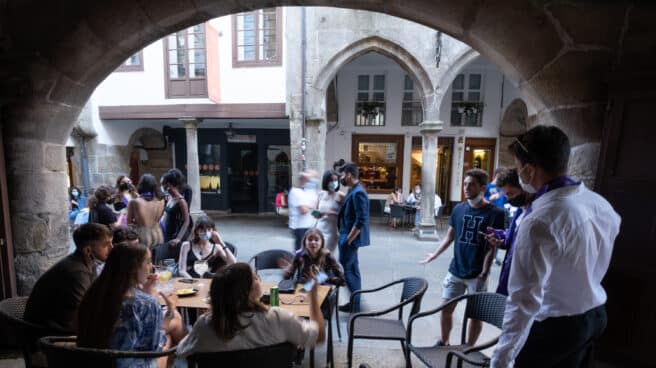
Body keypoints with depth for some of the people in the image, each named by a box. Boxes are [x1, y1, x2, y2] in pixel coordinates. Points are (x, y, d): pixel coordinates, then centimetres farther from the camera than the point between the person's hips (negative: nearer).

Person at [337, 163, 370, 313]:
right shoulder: (353, 191, 11)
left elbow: (361, 221, -25)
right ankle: (354, 303, 27)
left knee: (345, 270, -2)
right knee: (352, 271, 15)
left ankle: (355, 306, 9)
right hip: (349, 237, 10)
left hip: (351, 239, -10)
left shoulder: (358, 193, -20)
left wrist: (348, 240, -20)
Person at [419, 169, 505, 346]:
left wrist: (484, 273, -15)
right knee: (446, 309, 12)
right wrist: (434, 255, 11)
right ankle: (444, 343, 35)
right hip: (455, 271, 4)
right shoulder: (458, 209, 2)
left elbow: (492, 247, -11)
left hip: (477, 274, -3)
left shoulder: (494, 213, -10)